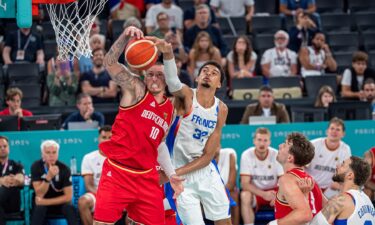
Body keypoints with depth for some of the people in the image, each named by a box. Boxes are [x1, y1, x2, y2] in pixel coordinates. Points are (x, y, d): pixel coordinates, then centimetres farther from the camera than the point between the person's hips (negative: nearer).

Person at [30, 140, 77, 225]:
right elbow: (39, 194, -19)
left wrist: (47, 202, -22)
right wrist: (49, 176, -33)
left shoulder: (64, 169, -12)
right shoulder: (36, 167, -13)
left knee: (70, 208, -31)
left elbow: (68, 196, -14)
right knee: (38, 208, -34)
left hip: (60, 202, 1)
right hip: (42, 203, -1)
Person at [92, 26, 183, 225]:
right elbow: (110, 63, -16)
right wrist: (126, 35, -31)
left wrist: (171, 174, 14)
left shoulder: (170, 110, 12)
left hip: (147, 177, 5)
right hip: (118, 171, -5)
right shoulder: (136, 89, -3)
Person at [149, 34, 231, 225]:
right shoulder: (186, 95, -12)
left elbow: (207, 156, -3)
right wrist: (168, 54, -60)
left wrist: (175, 172, -16)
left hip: (205, 171, 5)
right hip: (182, 178, -5)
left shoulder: (221, 109, -2)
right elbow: (173, 82, -39)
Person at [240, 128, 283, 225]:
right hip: (255, 191, -1)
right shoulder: (247, 155, -16)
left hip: (273, 191, 1)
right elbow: (245, 184, -18)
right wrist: (263, 194, -34)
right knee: (245, 195, -34)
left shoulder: (276, 155, -13)